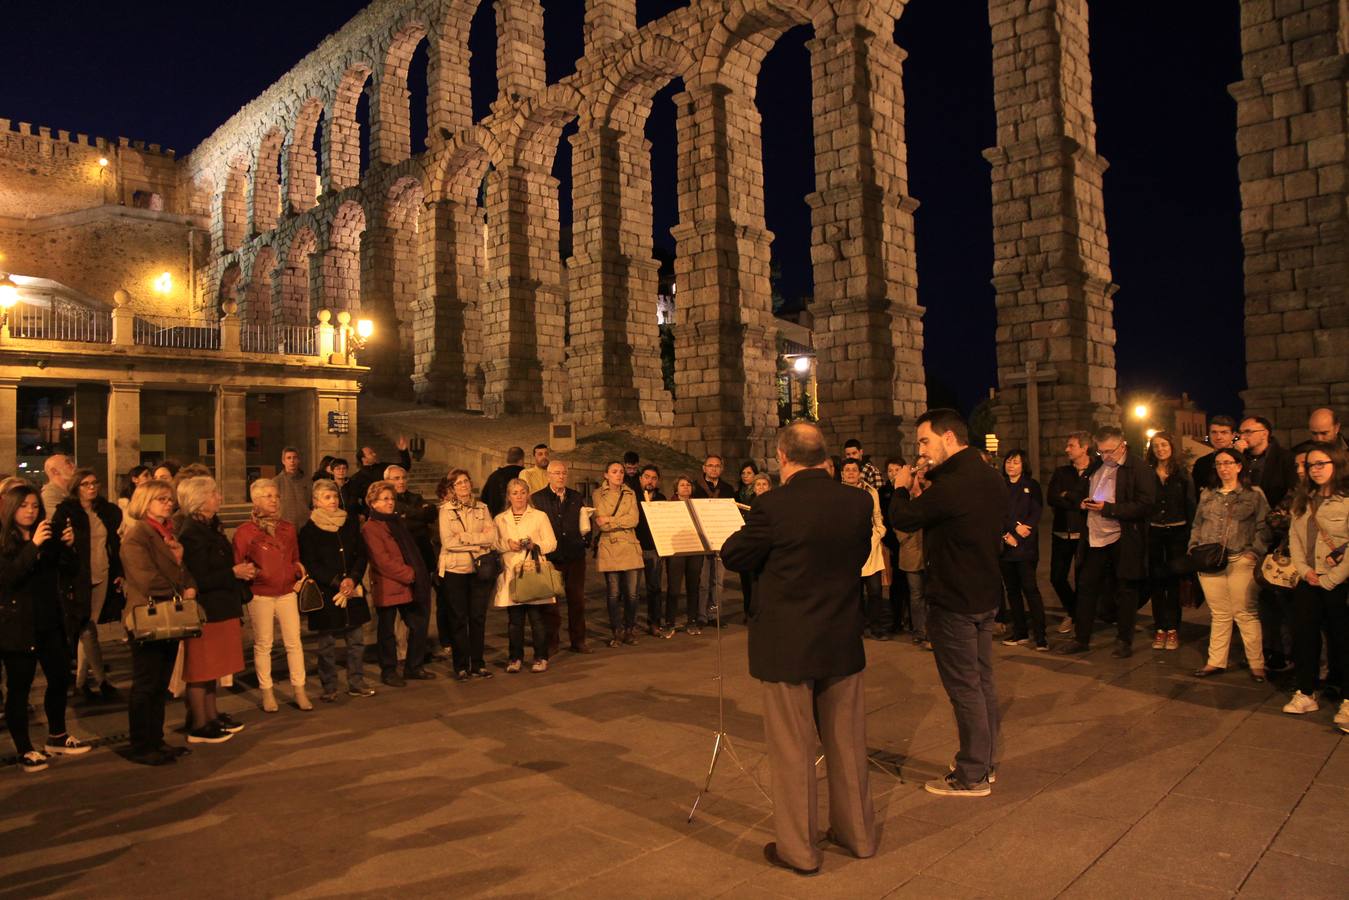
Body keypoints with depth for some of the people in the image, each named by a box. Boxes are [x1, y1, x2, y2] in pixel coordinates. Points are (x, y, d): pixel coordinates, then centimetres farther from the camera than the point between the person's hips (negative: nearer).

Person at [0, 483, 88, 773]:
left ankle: (57, 737, 29)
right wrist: (33, 545, -30)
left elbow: (66, 568, 6)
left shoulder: (48, 537, 9)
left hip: (52, 623, 6)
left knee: (60, 678, 13)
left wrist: (68, 545, -13)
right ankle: (24, 750, 12)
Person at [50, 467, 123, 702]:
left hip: (102, 577, 5)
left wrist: (119, 572, 10)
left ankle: (81, 681, 21)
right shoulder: (66, 511, -6)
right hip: (79, 578, -5)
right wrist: (66, 581, -16)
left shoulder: (107, 511, 9)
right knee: (88, 631, -3)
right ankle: (101, 680, 6)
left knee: (88, 629, 11)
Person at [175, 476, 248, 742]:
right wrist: (233, 573, -19)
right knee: (201, 670, 1)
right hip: (205, 610, -10)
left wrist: (241, 572, 10)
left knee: (212, 667, 18)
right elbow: (198, 579, -24)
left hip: (219, 608, 10)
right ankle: (198, 726, 11)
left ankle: (211, 716, 30)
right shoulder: (192, 533, -19)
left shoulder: (210, 527, 12)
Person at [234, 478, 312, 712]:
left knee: (294, 642, 2)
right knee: (263, 645, 5)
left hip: (287, 592, 3)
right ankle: (267, 692, 17)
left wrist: (299, 572, 2)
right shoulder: (245, 531, -3)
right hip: (260, 595, -3)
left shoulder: (288, 529, 11)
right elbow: (237, 565, 0)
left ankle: (299, 690, 11)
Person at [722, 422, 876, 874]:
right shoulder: (858, 501, -5)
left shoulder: (774, 505, -19)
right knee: (847, 741, 19)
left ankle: (798, 849, 21)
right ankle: (858, 833, 34)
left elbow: (733, 556, -7)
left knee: (793, 748, 8)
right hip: (843, 642, 5)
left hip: (788, 646, -5)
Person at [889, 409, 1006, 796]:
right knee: (983, 681, 18)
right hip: (986, 595, 9)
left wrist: (904, 489, 3)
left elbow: (901, 519, -14)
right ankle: (987, 762, 30)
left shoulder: (951, 484, -23)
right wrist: (922, 496, 7)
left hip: (954, 601, -9)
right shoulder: (992, 480, 7)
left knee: (964, 688, 1)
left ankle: (972, 776, 12)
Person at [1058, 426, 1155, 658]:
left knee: (1125, 591, 6)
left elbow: (1145, 506, -17)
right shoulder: (1097, 467, 13)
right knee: (1086, 587, 9)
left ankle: (1124, 641, 19)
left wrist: (1108, 508, -21)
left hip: (1123, 541, -6)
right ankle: (1081, 639, 19)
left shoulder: (1138, 470, -9)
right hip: (1095, 538, 6)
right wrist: (1086, 503, 4)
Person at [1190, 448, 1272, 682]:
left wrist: (1255, 552, -10)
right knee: (1219, 615, 9)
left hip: (1241, 561, -4)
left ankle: (1257, 664, 7)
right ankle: (1216, 662, 13)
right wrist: (1193, 549, 8)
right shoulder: (1207, 495, 16)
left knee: (1245, 614, -3)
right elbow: (1197, 526, 19)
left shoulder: (1254, 494, 4)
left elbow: (1263, 528, 0)